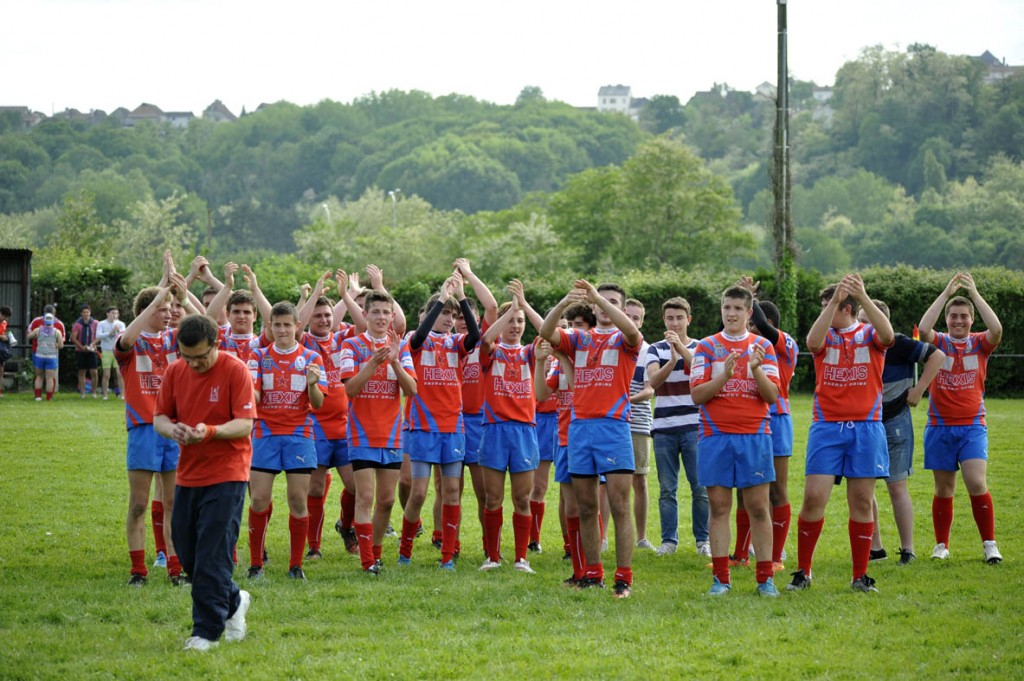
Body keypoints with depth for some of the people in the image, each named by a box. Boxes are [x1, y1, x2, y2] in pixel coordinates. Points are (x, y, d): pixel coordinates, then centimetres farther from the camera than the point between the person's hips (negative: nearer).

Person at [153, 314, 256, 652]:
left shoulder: (235, 371, -12)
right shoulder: (174, 372, 4)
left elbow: (245, 423, -15)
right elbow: (159, 416, 8)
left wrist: (210, 431, -33)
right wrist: (170, 429, -17)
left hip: (226, 475, -6)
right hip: (188, 474, 6)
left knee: (212, 555, -8)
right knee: (186, 552, 9)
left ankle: (207, 631, 1)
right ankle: (233, 601, 32)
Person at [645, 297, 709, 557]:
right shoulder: (655, 350, 8)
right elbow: (653, 380, -10)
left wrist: (681, 347, -30)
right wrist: (672, 360, -28)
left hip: (694, 427, -1)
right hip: (663, 428, 1)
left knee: (700, 488, -2)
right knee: (667, 489, 4)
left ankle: (703, 540, 6)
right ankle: (669, 540, 10)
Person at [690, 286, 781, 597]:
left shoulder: (763, 347, 7)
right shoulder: (707, 347, 6)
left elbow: (772, 395, 0)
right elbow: (697, 394, -2)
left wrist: (757, 369, -17)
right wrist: (725, 374, -17)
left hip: (754, 436, 0)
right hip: (716, 436, 0)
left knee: (758, 508, -1)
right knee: (719, 507, 0)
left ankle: (765, 578, 2)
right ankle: (721, 578, 4)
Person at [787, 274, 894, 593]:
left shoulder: (869, 335, 5)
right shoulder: (826, 336, 8)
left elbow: (887, 335, -19)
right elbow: (812, 342, -17)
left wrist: (863, 297, -28)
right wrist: (835, 300, -24)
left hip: (866, 427, 0)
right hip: (827, 426, 0)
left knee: (862, 501, 2)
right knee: (814, 498, -7)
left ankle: (860, 576, 10)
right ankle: (803, 572, 3)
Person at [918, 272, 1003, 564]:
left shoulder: (980, 343, 4)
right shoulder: (938, 342, 3)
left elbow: (997, 329, -17)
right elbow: (923, 328, -19)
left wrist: (975, 294, -17)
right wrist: (946, 293, -18)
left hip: (973, 425, -1)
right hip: (940, 427, 1)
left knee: (976, 483, -14)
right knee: (944, 489, 7)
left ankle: (989, 544, -5)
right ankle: (941, 546, 17)